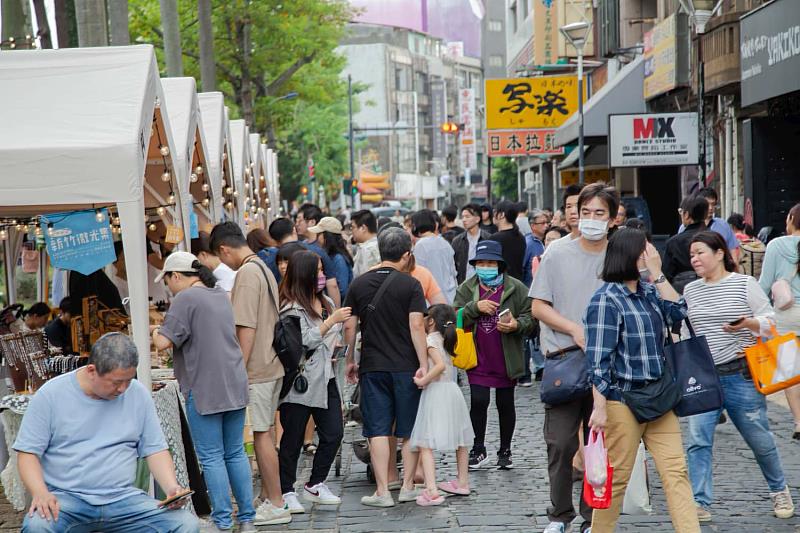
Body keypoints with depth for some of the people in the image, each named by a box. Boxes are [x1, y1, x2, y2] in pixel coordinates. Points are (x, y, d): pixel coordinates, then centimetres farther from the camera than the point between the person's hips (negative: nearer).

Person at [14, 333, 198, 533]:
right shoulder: (51, 395, -2)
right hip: (66, 497, -2)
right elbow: (27, 452, 0)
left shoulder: (138, 394, 5)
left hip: (123, 497, 2)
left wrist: (171, 487, -9)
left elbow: (155, 449, 10)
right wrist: (41, 493, -19)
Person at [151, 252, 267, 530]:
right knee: (236, 453, 13)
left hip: (204, 390, -8)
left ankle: (222, 522, 3)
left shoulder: (186, 299, -13)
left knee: (211, 458, 0)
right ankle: (247, 517, 16)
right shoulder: (221, 295, 13)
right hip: (235, 385, 8)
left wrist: (155, 330, 4)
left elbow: (163, 342, -17)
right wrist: (165, 326, 22)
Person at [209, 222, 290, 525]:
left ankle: (277, 505, 0)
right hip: (271, 365, 10)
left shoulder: (246, 273, -16)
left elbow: (247, 328, -20)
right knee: (264, 433, 15)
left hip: (256, 369, -10)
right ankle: (266, 497, 22)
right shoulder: (263, 268, 14)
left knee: (262, 434, -4)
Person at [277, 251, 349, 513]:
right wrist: (332, 320, -17)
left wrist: (333, 344, 7)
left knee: (334, 433, 6)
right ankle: (287, 492, 11)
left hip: (324, 378, 8)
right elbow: (304, 339, -19)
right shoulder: (292, 308, -11)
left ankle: (315, 485, 20)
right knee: (293, 438, 0)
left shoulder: (326, 302, 14)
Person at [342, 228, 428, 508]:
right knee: (409, 430, 10)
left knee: (378, 430, 3)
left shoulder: (359, 284, 3)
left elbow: (349, 326, 5)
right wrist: (423, 364, -9)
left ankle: (383, 491, 0)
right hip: (405, 366, -2)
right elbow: (416, 326, -12)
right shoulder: (410, 284, -6)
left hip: (372, 366, 2)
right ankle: (408, 487, 14)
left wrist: (350, 360, 15)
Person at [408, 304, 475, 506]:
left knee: (425, 444, -9)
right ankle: (463, 482, 34)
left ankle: (431, 491, -20)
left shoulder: (430, 340, -11)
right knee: (459, 440, 20)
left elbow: (440, 365, -24)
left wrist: (424, 381, -19)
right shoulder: (444, 339, 13)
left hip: (435, 392, -9)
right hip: (452, 390, 9)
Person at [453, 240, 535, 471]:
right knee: (478, 402, -6)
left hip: (506, 359, 0)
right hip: (478, 359, 1)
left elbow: (530, 318, 0)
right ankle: (479, 449, 11)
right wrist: (475, 307, -19)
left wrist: (516, 325, -21)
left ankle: (505, 451, 25)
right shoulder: (467, 288, 4)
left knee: (505, 404, 10)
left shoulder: (516, 288, -3)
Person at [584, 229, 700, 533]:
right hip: (622, 402, -7)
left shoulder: (648, 292, 12)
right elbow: (598, 360, -15)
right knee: (617, 477, 2)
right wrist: (600, 407, -20)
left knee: (676, 472, 1)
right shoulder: (606, 300, -11)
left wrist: (657, 274, -4)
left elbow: (677, 313, -2)